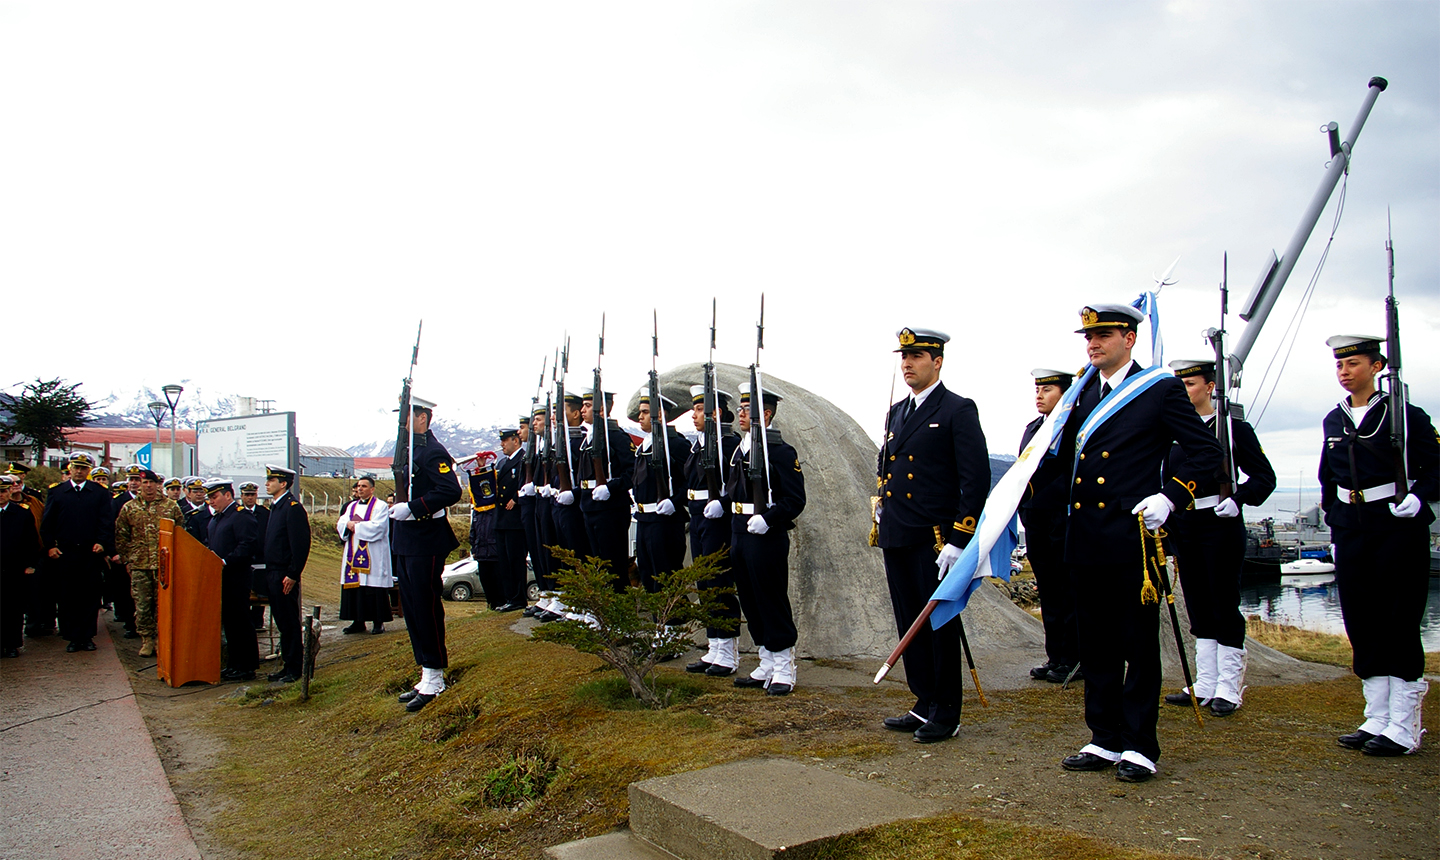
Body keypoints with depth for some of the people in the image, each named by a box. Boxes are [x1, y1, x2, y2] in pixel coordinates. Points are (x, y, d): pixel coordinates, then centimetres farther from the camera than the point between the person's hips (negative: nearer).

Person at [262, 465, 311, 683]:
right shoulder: (276, 506, 15)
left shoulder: (293, 507, -15)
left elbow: (301, 544, -20)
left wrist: (292, 575, -21)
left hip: (285, 576, -10)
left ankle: (294, 670, 4)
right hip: (273, 574, 10)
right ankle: (288, 665, 20)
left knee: (289, 622, -3)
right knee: (281, 622, 13)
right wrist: (269, 573, 15)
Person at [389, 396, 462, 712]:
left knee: (426, 608, -4)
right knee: (412, 609, 13)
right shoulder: (408, 450, 16)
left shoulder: (433, 452, -14)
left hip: (426, 542, -10)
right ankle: (427, 678, 23)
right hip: (406, 542, 10)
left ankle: (435, 680, 6)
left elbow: (451, 491, -25)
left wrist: (412, 507, -24)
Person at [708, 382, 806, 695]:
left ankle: (783, 671, 13)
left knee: (773, 603, 0)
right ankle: (766, 667, 26)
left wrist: (768, 519, -25)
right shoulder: (741, 448, 14)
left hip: (767, 537, -9)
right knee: (750, 603, 14)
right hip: (739, 535, 9)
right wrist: (721, 502, 7)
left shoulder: (780, 450, -11)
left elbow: (795, 499, -13)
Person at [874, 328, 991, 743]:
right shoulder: (896, 413, 16)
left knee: (941, 627, 2)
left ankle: (946, 715, 14)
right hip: (897, 539, 7)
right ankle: (925, 706, 24)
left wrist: (957, 541, -16)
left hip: (935, 541, -7)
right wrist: (881, 503, 11)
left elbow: (976, 478, -12)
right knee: (911, 626, 12)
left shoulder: (958, 410, -6)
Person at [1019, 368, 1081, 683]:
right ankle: (1055, 656, 20)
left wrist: (1047, 499, -19)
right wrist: (1024, 507, 11)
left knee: (1069, 594, -1)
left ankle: (1074, 659, 8)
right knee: (1048, 593, 13)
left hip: (1064, 523, -8)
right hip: (1036, 524, 8)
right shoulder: (1032, 429, 16)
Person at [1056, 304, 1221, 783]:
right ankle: (1105, 740, 22)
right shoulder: (1083, 393, 14)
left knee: (1139, 647, 3)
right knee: (1096, 648, 11)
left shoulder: (1160, 389, -2)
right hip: (1086, 542, 6)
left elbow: (1206, 453, -3)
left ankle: (1140, 748, 14)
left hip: (1132, 539, -6)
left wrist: (1170, 497, -13)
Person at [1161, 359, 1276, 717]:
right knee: (1199, 609, 10)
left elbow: (1264, 476, -5)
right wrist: (1169, 533, 10)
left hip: (1221, 527, -5)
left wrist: (1238, 499, -22)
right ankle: (1205, 686, 18)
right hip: (1184, 529, 5)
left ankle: (1229, 690, 10)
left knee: (1225, 608, 1)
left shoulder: (1234, 427, -4)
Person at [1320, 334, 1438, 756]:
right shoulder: (1334, 421, 11)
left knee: (1399, 626, -2)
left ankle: (1403, 729, 6)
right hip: (1350, 532, 5)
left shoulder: (1405, 415, -5)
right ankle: (1377, 721, 16)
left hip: (1398, 529, -5)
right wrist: (1334, 527, 17)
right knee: (1362, 626, 7)